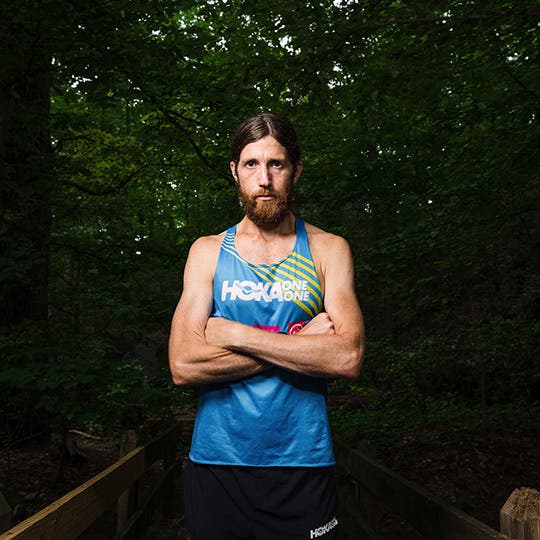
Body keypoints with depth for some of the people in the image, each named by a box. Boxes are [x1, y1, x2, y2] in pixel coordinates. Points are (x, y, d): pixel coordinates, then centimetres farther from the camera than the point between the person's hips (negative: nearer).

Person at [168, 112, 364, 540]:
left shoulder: (328, 249, 1)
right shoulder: (208, 251, 3)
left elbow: (347, 357, -14)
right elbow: (183, 366, -9)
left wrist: (235, 334, -15)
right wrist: (297, 342, -14)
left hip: (302, 466, -1)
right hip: (215, 461, 1)